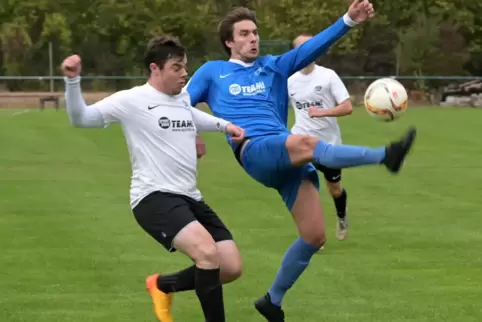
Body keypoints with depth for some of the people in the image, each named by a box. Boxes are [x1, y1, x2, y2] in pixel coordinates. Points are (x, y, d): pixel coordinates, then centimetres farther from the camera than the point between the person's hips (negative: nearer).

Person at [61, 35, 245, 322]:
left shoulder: (183, 98, 13)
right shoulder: (132, 100, -7)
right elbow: (81, 118, -6)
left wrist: (225, 125, 28)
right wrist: (73, 80, -21)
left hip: (190, 198, 8)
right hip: (154, 198, -8)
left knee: (232, 268, 2)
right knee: (207, 252, -30)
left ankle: (163, 285, 25)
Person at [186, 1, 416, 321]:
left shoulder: (274, 66, 25)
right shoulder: (212, 72, 20)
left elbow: (312, 47, 12)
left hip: (290, 159, 5)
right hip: (254, 151, -5)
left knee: (315, 236, -6)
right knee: (306, 142, -36)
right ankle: (385, 156, -54)